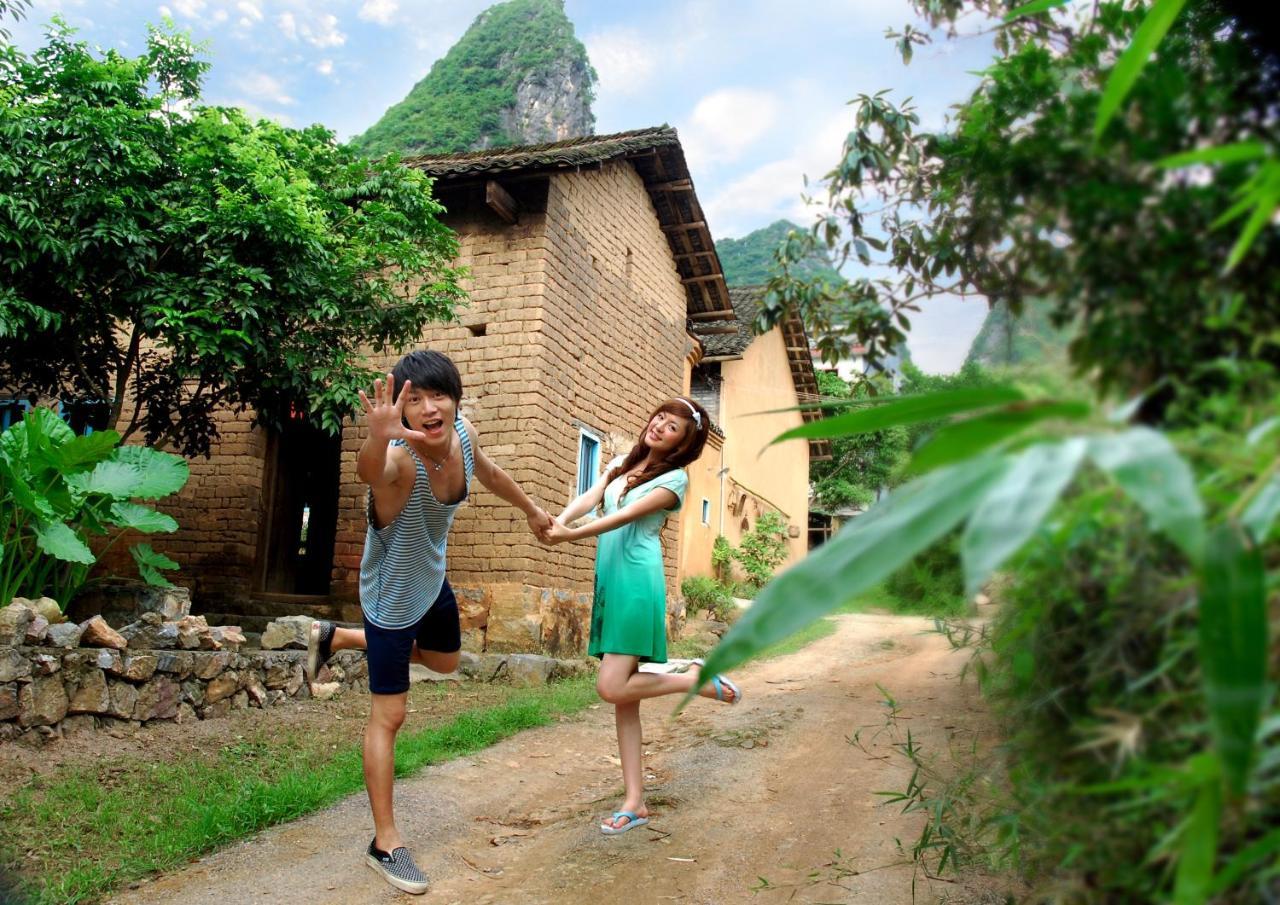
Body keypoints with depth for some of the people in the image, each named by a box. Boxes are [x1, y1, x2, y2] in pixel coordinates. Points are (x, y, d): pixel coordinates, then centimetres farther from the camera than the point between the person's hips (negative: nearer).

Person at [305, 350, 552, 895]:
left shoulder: (463, 435, -14)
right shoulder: (400, 459, -35)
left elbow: (489, 473, 8)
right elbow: (369, 472, -59)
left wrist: (531, 510, 22)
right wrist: (378, 439, -82)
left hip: (432, 579, 8)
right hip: (393, 595, -7)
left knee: (446, 662, 31)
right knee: (388, 715, 0)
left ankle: (337, 639, 45)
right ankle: (385, 844, 16)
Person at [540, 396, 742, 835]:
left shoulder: (674, 477, -3)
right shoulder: (622, 462, 16)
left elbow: (627, 515, -15)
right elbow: (591, 497, -1)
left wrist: (571, 535, -26)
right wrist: (557, 520, -21)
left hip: (638, 581, -6)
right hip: (608, 580, 7)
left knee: (613, 688, -14)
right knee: (623, 696, 6)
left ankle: (699, 680, 7)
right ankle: (635, 802, 12)